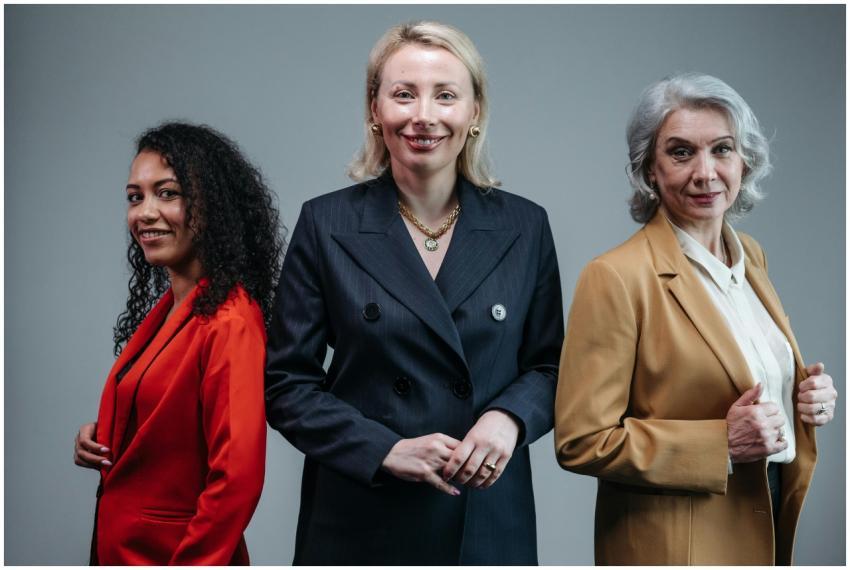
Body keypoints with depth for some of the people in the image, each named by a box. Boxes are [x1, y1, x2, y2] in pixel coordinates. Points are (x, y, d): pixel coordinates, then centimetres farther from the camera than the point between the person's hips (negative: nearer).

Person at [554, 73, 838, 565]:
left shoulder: (751, 255, 4)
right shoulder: (616, 278, -18)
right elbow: (581, 441, -19)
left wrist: (811, 394, -3)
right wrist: (722, 443, -24)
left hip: (771, 528, 7)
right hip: (672, 542, -7)